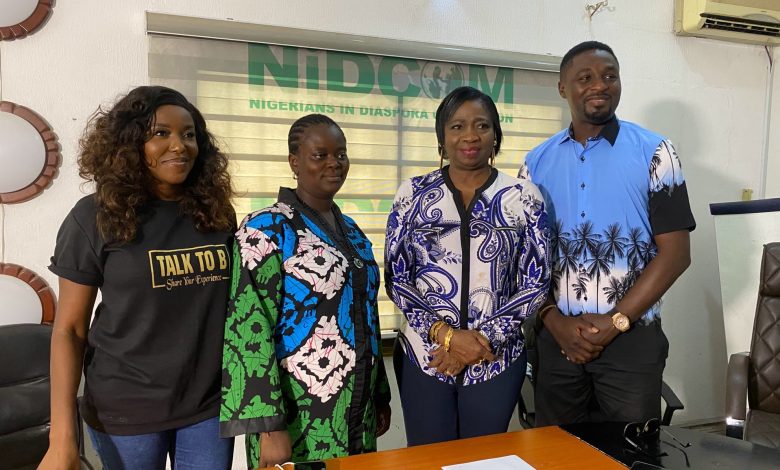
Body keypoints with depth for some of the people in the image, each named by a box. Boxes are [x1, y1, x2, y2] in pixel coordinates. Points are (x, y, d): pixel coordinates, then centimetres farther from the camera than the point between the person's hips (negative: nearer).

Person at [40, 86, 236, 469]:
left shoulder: (217, 213, 0)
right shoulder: (96, 217, -9)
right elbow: (69, 329, -7)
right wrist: (62, 437, -12)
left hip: (210, 404, 3)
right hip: (127, 410, -2)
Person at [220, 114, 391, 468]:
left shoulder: (352, 231, 9)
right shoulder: (266, 229, -12)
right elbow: (250, 327, -18)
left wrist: (381, 395, 15)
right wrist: (268, 425, -21)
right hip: (298, 415, -6)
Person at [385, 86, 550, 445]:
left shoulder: (523, 197, -2)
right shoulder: (412, 194, -2)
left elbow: (536, 283, -2)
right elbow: (396, 277, -2)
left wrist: (485, 339, -12)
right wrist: (445, 334, -14)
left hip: (496, 359, 0)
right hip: (424, 356, 0)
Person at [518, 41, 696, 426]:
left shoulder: (653, 152, -3)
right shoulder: (537, 162, 4)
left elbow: (675, 252, -6)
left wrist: (615, 321, -13)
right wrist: (555, 320, -8)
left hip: (632, 338, -2)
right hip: (557, 338, 2)